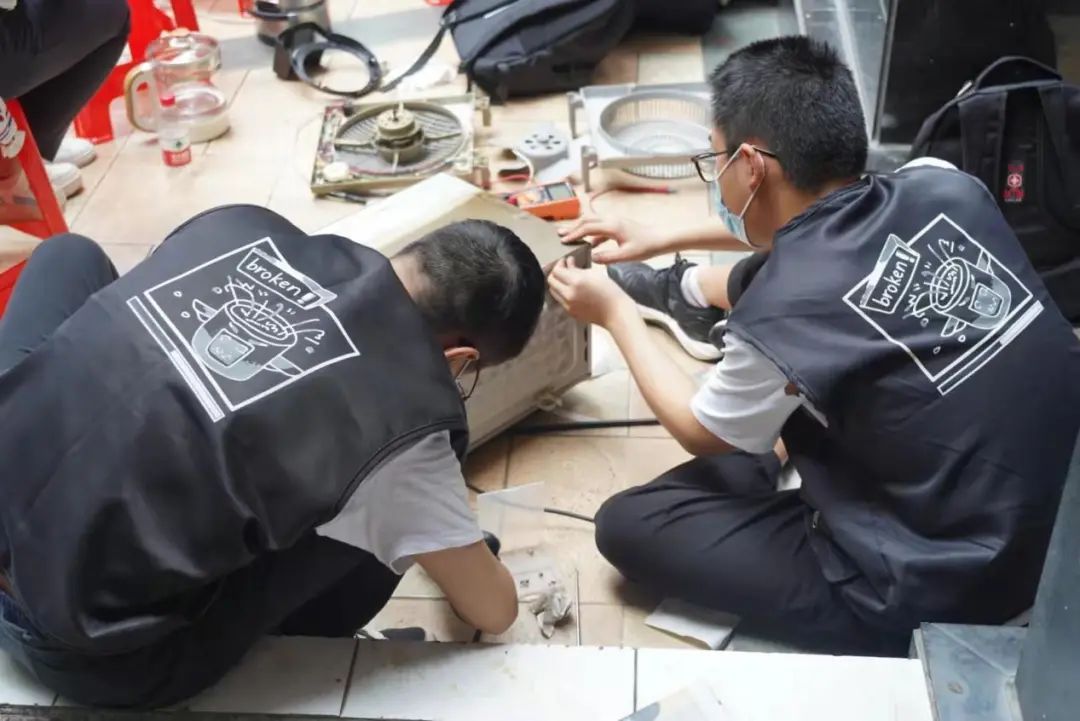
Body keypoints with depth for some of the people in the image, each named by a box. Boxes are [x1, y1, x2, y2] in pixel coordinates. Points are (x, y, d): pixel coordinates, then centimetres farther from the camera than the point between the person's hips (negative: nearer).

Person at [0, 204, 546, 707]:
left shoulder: (245, 227, 1)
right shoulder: (402, 424, -13)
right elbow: (495, 611, 5)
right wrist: (458, 550, 27)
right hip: (75, 650, -5)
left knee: (71, 253, 24)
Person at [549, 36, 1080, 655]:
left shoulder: (783, 314, -27)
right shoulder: (941, 185, -10)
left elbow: (701, 434, -2)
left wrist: (617, 313, 10)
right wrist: (666, 240, 21)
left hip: (943, 598, -6)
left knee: (627, 525, 2)